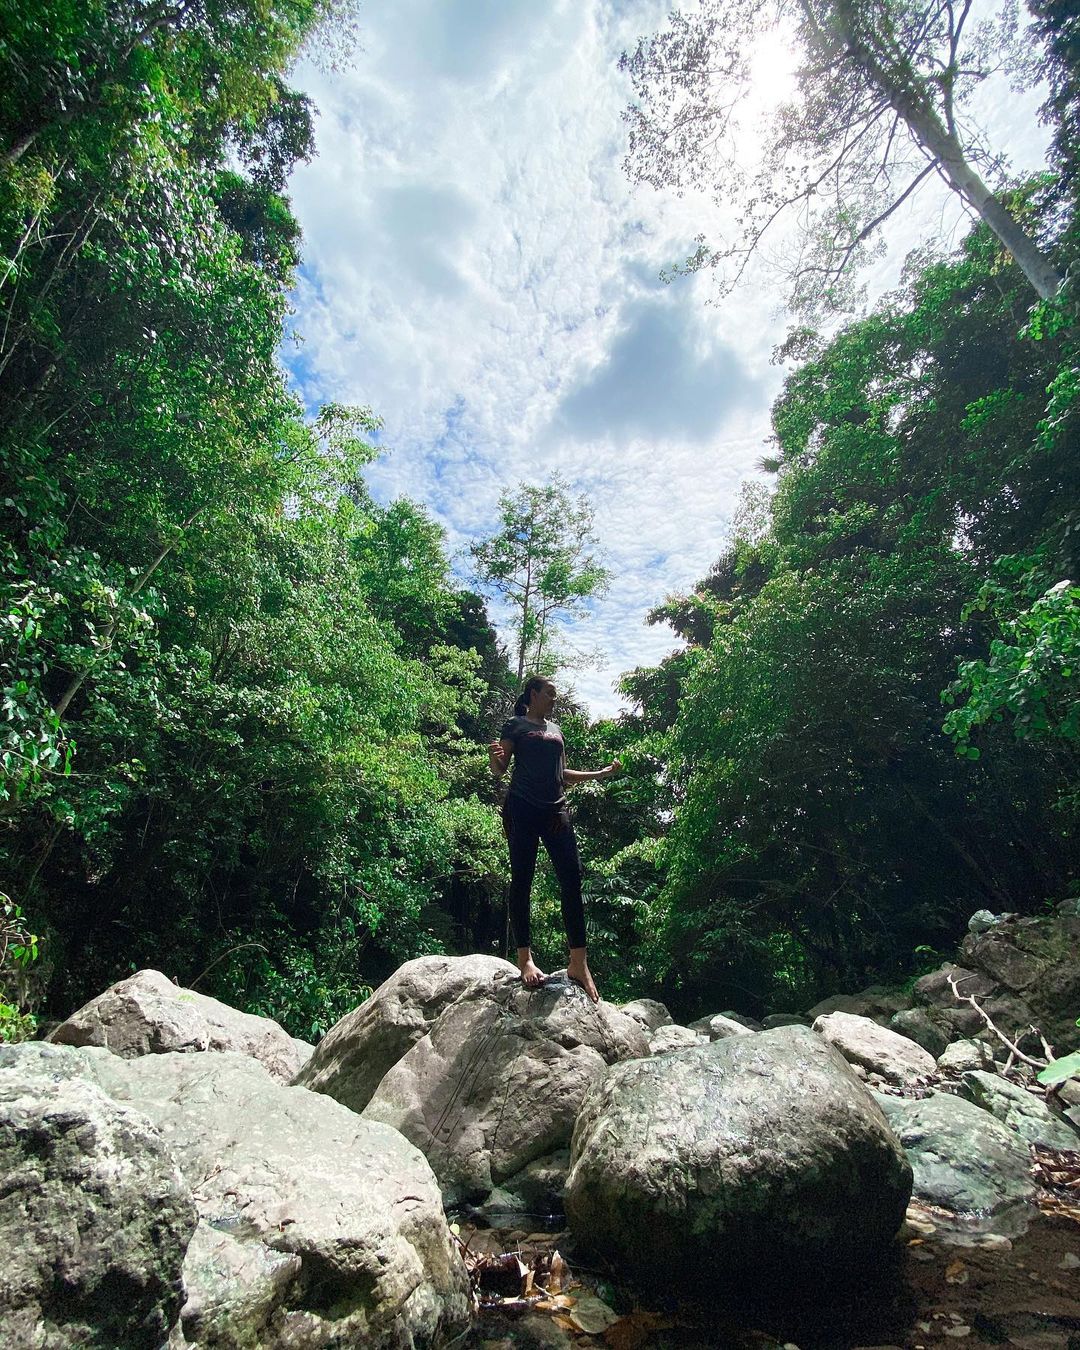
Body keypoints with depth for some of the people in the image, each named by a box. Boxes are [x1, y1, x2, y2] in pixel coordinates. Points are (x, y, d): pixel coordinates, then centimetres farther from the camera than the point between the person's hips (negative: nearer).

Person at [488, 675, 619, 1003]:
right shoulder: (516, 725, 5)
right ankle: (524, 958, 5)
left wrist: (601, 773, 24)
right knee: (522, 879, -2)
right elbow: (499, 770, 1)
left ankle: (578, 963, -2)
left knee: (571, 879, -4)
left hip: (555, 809, 5)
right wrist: (493, 756, -21)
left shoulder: (555, 729, 22)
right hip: (522, 807, -5)